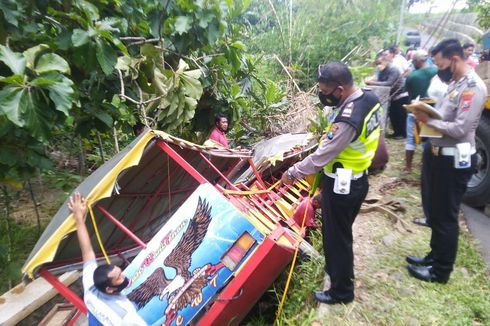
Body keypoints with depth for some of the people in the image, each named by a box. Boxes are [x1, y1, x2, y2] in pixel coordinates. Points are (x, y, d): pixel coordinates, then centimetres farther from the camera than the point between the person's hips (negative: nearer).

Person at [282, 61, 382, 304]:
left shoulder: (347, 119, -32)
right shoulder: (369, 98, -2)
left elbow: (321, 157, -24)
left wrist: (292, 173, -12)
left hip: (341, 185, -9)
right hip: (358, 179, 9)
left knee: (336, 237, 10)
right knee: (340, 232, 27)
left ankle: (341, 291, 30)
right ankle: (337, 270, 49)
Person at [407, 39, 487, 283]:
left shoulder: (473, 87, -19)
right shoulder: (456, 82, 11)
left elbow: (460, 128, -25)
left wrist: (429, 120, -17)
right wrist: (427, 112, -3)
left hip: (455, 161, -10)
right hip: (441, 155, 10)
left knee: (446, 217, 3)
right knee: (436, 211, 20)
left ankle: (441, 271, 19)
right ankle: (435, 256, 37)